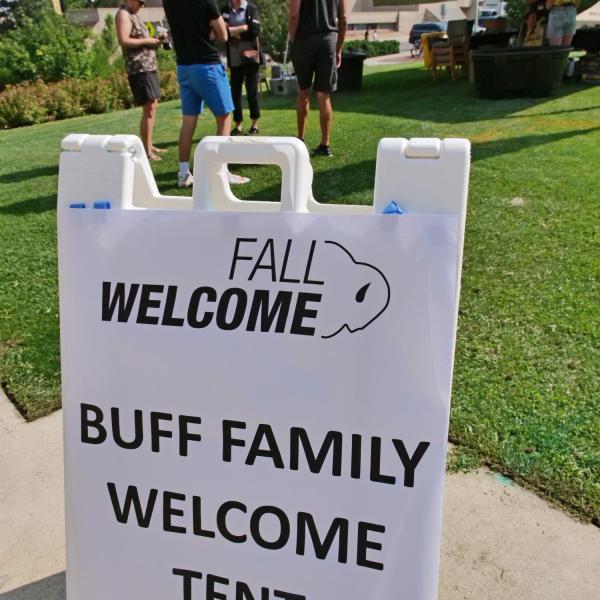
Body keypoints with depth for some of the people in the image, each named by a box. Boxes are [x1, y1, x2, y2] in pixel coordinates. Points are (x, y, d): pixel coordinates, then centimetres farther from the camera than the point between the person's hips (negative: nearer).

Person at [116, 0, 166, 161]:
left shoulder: (133, 15, 19)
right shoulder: (123, 14, -9)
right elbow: (123, 41, -21)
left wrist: (153, 41, 8)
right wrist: (146, 41, -15)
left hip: (149, 67, 10)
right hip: (139, 68, -10)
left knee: (153, 107, 14)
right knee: (149, 109, -11)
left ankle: (150, 146, 21)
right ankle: (146, 151, -9)